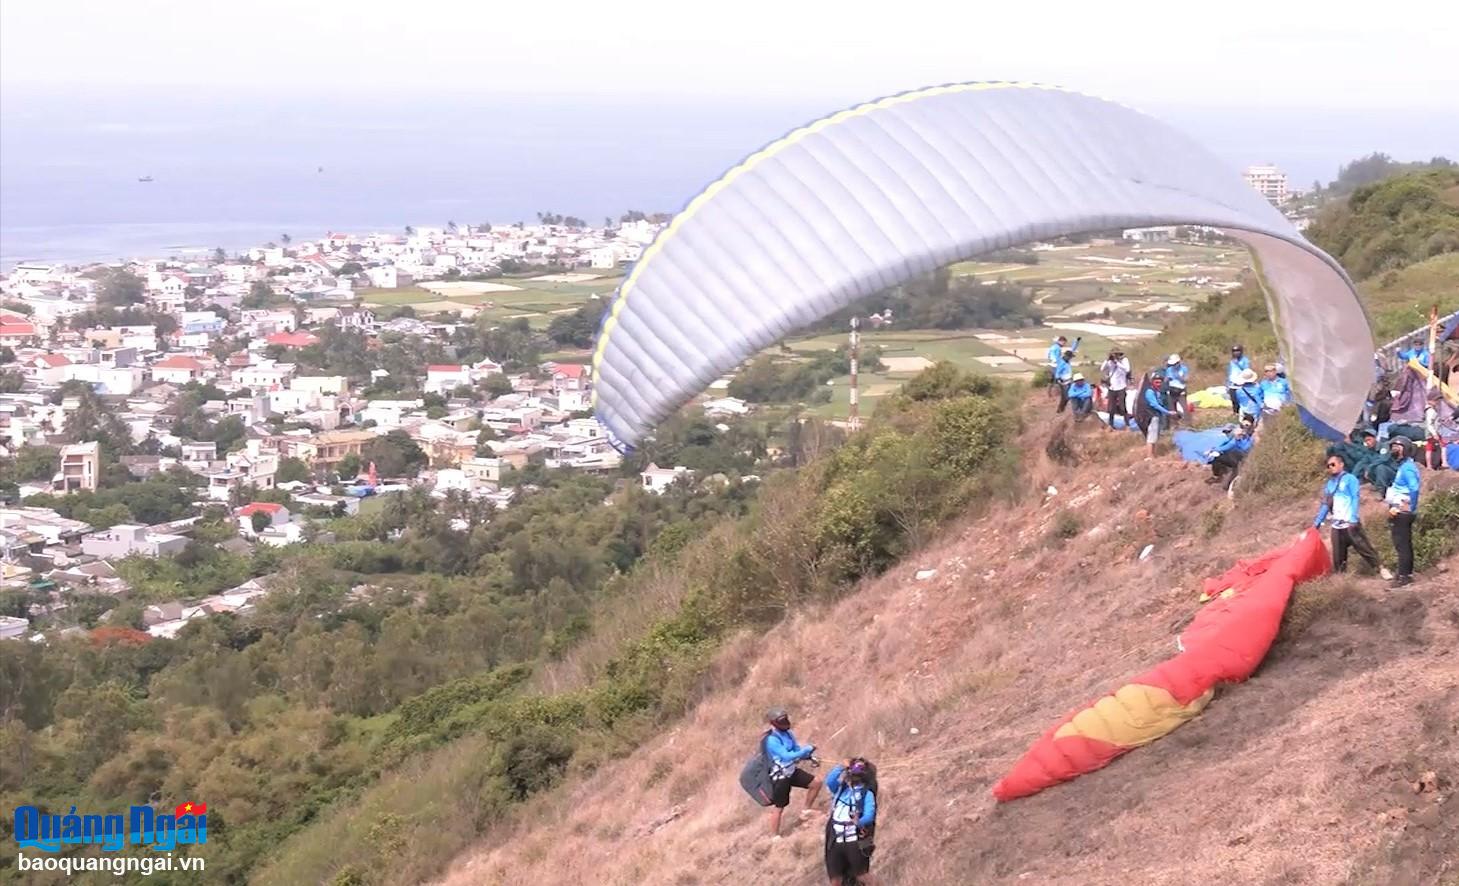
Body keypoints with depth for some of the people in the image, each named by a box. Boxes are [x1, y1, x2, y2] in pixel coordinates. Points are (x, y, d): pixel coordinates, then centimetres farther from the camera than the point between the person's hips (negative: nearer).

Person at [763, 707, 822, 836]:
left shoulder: (788, 733, 1)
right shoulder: (772, 740, -25)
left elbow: (797, 749, 10)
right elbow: (786, 756, -31)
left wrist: (809, 756, -8)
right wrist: (807, 749, -26)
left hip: (792, 771, 8)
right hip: (780, 777, -8)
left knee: (816, 783, 5)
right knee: (779, 807, 0)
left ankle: (807, 811, 21)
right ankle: (774, 837, 11)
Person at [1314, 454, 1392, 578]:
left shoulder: (1349, 479, -1)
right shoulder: (1329, 483, 17)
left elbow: (1355, 499, -9)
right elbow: (1325, 505, 20)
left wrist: (1353, 520, -19)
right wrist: (1317, 522, 14)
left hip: (1351, 524, -6)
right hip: (1336, 526, 6)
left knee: (1365, 548, -9)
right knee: (1338, 557, 6)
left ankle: (1381, 569, -4)